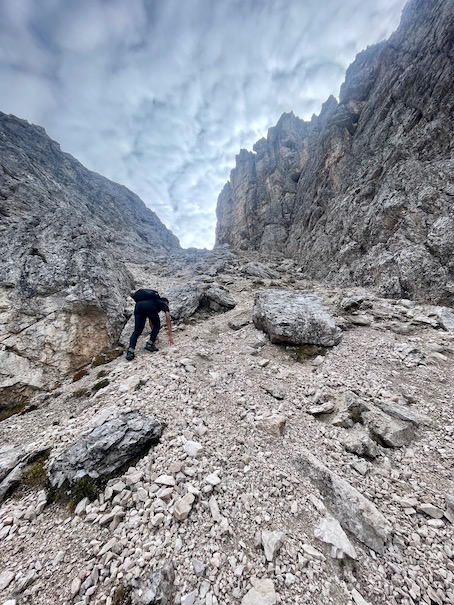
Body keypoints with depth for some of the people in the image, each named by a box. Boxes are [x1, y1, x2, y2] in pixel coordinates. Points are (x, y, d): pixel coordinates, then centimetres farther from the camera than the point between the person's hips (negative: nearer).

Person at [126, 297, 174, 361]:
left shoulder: (153, 301, 44)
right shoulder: (164, 304, 31)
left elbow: (150, 321, 50)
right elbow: (168, 321, 24)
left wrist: (153, 334, 60)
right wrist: (170, 336, 26)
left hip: (138, 305, 5)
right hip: (150, 308, -5)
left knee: (137, 331, 12)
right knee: (157, 326, 21)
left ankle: (130, 352, -1)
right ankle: (149, 345, 13)